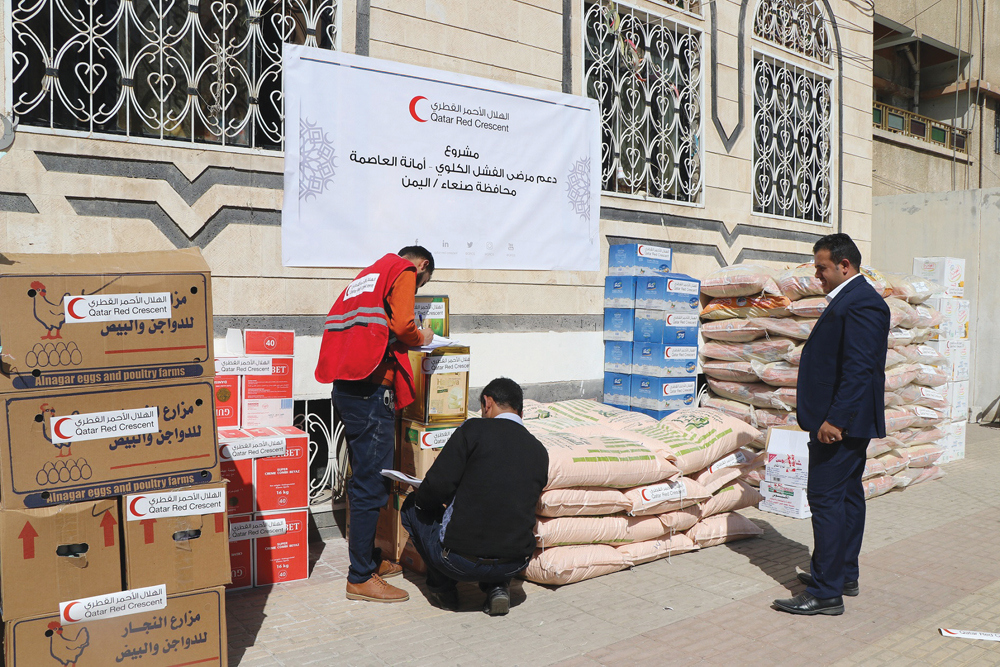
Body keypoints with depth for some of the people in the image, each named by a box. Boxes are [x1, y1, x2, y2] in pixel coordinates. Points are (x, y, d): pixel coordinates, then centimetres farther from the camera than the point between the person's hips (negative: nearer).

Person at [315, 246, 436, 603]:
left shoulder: (369, 274, 25)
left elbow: (336, 322, 20)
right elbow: (402, 325, -17)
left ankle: (367, 559, 30)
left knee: (364, 480, 18)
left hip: (347, 386, 10)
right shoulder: (404, 272, -1)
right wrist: (421, 338, 5)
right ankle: (361, 578, 4)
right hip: (371, 389, -10)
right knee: (371, 486, -4)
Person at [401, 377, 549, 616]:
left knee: (413, 506, 22)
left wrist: (420, 499, 13)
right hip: (514, 565, 4)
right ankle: (497, 586, 17)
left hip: (460, 561, -4)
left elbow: (437, 486, -12)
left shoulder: (473, 430, -8)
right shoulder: (540, 451, 7)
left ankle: (444, 589, 24)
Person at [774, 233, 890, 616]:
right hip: (845, 420, 11)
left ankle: (826, 592, -1)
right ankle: (844, 574, 28)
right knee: (847, 495, 16)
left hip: (840, 422, -11)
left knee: (826, 498, -8)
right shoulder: (849, 300, 17)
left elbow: (858, 367, -24)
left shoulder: (859, 303, -17)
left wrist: (834, 419, -26)